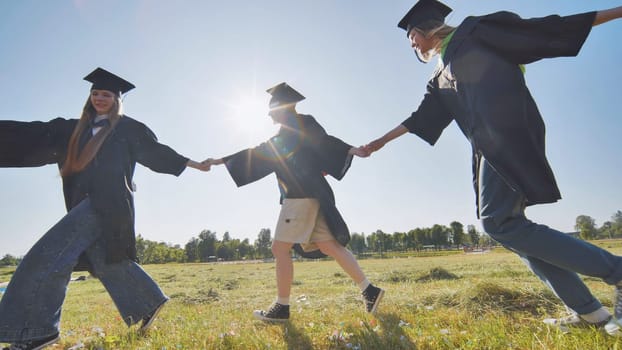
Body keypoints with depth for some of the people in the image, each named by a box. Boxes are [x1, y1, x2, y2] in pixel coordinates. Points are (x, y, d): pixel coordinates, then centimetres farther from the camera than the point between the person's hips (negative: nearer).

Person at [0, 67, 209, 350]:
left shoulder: (127, 128, 5)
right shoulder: (76, 128, 21)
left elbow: (156, 151, 9)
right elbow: (37, 135, 17)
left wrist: (191, 163, 9)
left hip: (108, 202, -7)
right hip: (87, 203, 7)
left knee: (50, 256, -12)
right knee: (108, 261, 10)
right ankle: (151, 303, 22)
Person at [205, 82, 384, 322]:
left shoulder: (302, 124, 4)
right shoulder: (281, 138, 27)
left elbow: (323, 141, -11)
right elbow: (255, 154, 30)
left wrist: (349, 150, -28)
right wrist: (222, 161, 33)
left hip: (303, 195, -9)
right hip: (300, 196, 9)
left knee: (280, 248, -5)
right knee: (329, 246, 4)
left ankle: (282, 307, 5)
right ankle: (369, 291, 6)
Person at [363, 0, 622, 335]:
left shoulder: (473, 31, 9)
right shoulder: (440, 79, 27)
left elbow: (539, 28, 7)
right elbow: (421, 118, 30)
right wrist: (382, 140, 34)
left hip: (510, 131, -8)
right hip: (488, 145, 8)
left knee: (499, 222, -18)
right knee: (509, 226, 0)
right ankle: (591, 312, 8)